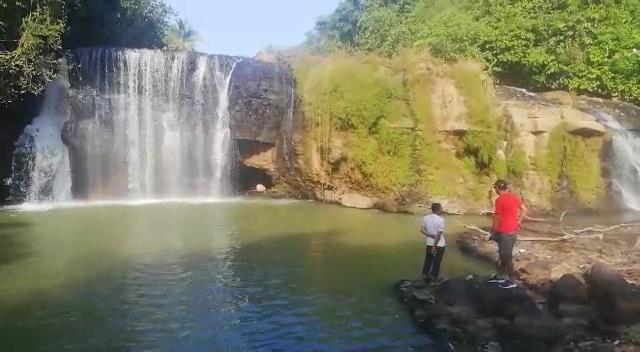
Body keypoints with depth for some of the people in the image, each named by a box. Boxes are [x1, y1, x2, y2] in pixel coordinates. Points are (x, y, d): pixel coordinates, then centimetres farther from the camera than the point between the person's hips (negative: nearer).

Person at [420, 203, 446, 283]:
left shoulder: (425, 218, -1)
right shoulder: (441, 220, -18)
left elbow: (422, 230, -5)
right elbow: (439, 234, -20)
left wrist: (431, 235, -8)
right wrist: (434, 246, -17)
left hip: (429, 243, 5)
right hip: (439, 244, -5)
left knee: (428, 261, 17)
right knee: (436, 263, 7)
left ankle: (425, 276, 22)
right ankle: (433, 278, 13)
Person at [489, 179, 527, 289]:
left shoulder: (500, 200, -17)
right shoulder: (514, 196, 6)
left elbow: (497, 218, -14)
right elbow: (524, 209, 8)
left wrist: (494, 232, -3)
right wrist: (518, 222, 11)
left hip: (505, 232, -9)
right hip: (512, 230, 9)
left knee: (507, 257, 1)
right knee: (504, 255, 20)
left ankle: (512, 281, 9)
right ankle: (502, 276, 30)